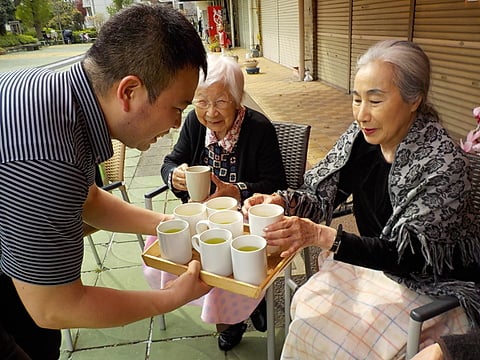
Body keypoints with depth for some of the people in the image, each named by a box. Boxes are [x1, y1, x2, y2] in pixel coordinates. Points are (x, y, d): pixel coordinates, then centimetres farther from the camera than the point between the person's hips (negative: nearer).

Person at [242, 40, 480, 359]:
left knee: (332, 332, -16)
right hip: (375, 261, 5)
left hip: (436, 286, -5)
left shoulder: (444, 165, -26)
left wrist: (321, 236, -41)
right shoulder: (361, 137, -9)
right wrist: (282, 201, -27)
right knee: (309, 305, -11)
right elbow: (321, 195, -5)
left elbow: (406, 255, -28)